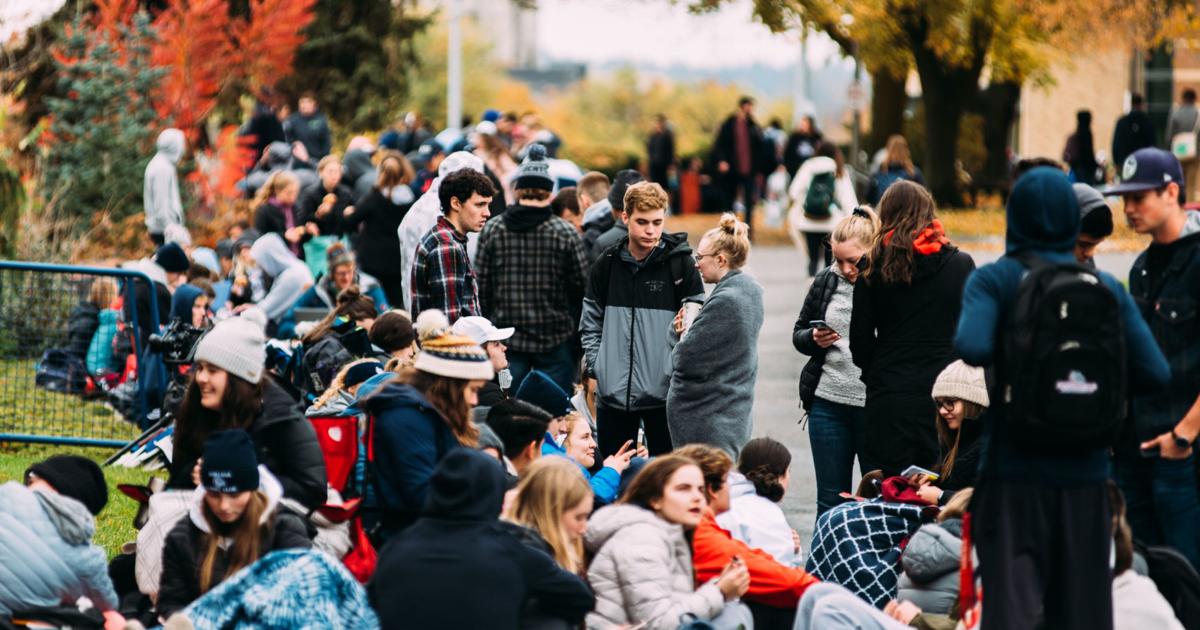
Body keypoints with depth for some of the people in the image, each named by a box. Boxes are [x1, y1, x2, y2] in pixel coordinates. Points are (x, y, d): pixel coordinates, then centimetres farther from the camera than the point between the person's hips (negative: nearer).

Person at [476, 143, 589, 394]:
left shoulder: (491, 230, -2)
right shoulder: (566, 233, -7)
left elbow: (481, 286, 1)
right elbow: (581, 287, -4)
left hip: (506, 339, 2)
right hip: (555, 339, -2)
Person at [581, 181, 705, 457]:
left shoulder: (680, 264, -4)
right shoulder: (606, 265, 6)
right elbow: (591, 323, 14)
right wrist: (594, 368, 3)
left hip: (664, 392, -3)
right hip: (613, 392, 3)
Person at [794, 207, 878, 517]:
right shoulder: (826, 282, 8)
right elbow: (798, 333, 18)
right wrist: (814, 339, -3)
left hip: (875, 407, -4)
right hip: (828, 404, 4)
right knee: (830, 500, 12)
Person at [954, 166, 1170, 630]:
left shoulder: (994, 281, -5)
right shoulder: (1107, 287, 4)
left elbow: (972, 348, -22)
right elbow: (1154, 373, -2)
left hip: (1014, 469, -3)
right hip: (1084, 470, 3)